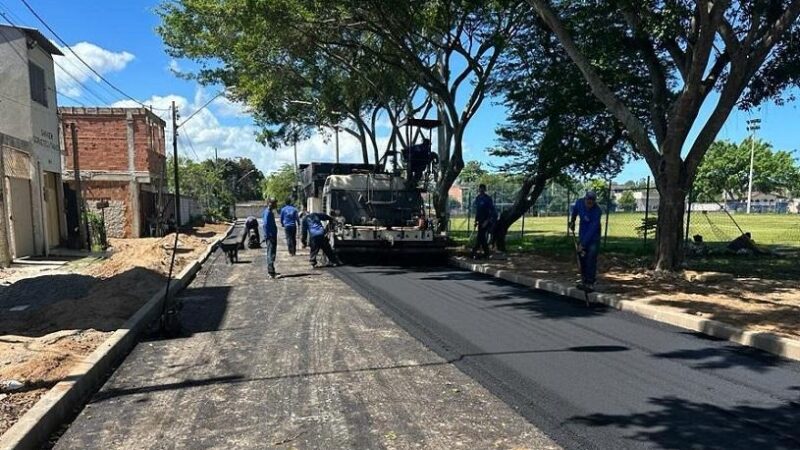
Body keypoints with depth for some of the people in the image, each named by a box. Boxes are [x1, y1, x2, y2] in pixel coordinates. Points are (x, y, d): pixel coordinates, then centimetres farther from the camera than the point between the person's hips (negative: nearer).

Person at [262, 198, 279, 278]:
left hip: (273, 236, 10)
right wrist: (268, 236, -22)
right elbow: (265, 225, -21)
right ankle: (271, 273, -10)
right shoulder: (268, 212, -15)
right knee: (271, 254, -10)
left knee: (271, 254, 16)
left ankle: (271, 271, 24)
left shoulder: (270, 212, 15)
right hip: (270, 236, -10)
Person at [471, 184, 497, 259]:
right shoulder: (477, 198, 9)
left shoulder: (488, 199, -11)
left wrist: (487, 221, -19)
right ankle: (486, 253, 17)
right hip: (480, 221, 7)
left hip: (486, 221, -7)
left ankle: (474, 252, -10)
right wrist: (476, 220, 13)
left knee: (480, 237, -11)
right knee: (483, 238, 9)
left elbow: (492, 211, -13)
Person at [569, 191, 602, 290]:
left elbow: (592, 230, -27)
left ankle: (590, 283, -7)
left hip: (593, 238, -5)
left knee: (591, 259, -11)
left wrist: (583, 244, -28)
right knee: (582, 258, 7)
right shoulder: (579, 202, -11)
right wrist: (572, 221, 19)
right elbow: (575, 210, 16)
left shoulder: (597, 211, -26)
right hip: (582, 234, 5)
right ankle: (584, 281, 16)